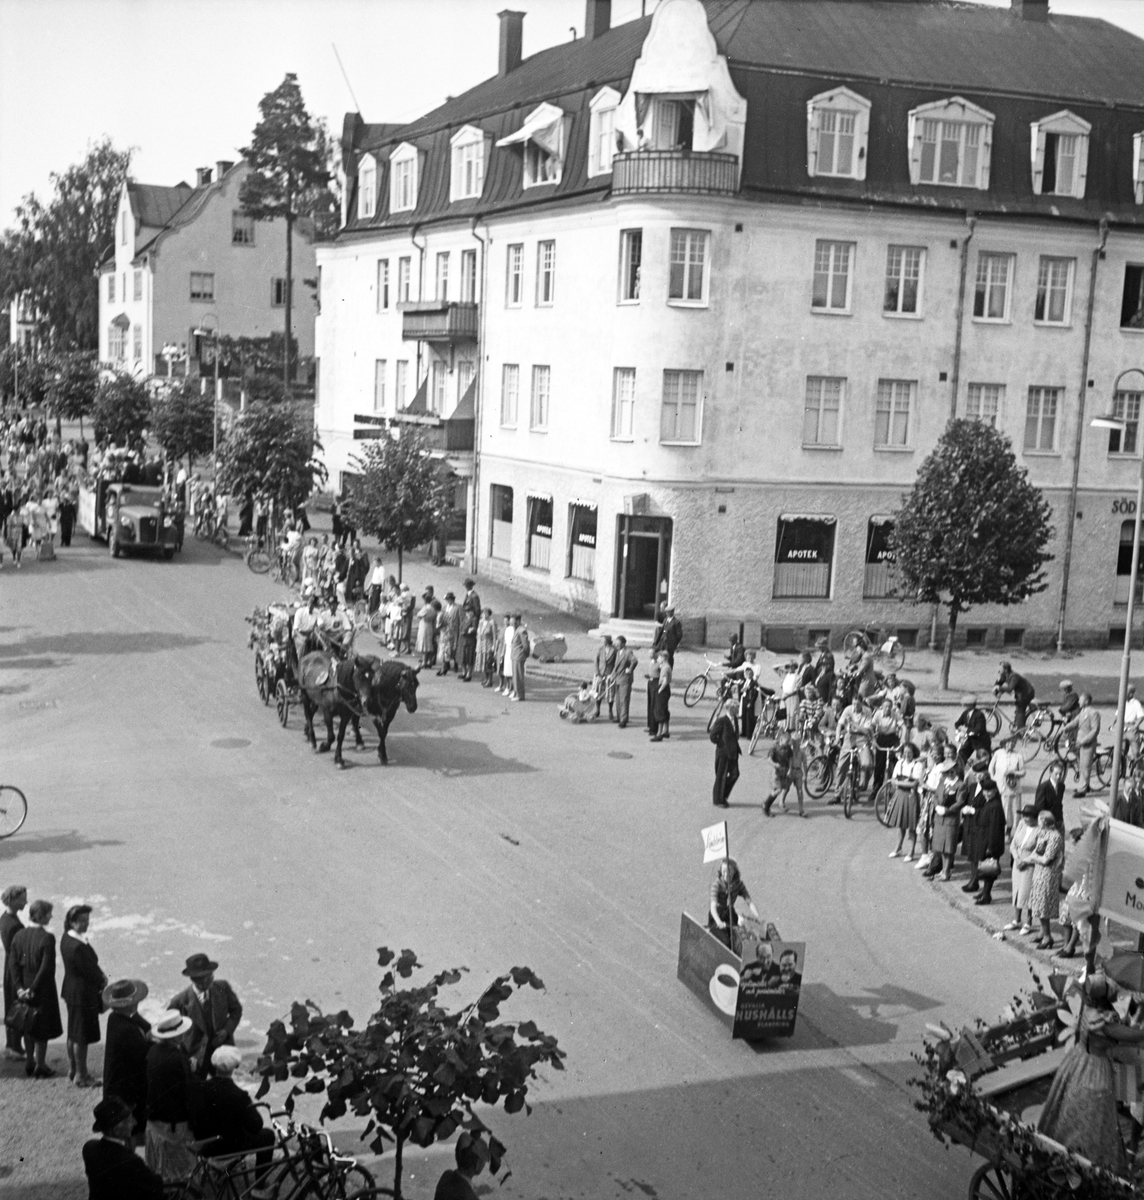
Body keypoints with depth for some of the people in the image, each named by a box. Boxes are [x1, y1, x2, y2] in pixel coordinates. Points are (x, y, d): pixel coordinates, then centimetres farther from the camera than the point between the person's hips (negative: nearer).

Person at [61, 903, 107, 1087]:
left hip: (71, 991, 10)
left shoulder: (66, 938, 1)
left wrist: (101, 977, -1)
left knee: (73, 1034, 22)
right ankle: (81, 1076, 14)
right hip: (83, 994, -10)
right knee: (82, 1036, 3)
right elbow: (89, 970, -22)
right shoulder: (77, 946, -29)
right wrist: (103, 980, -4)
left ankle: (72, 1070, 36)